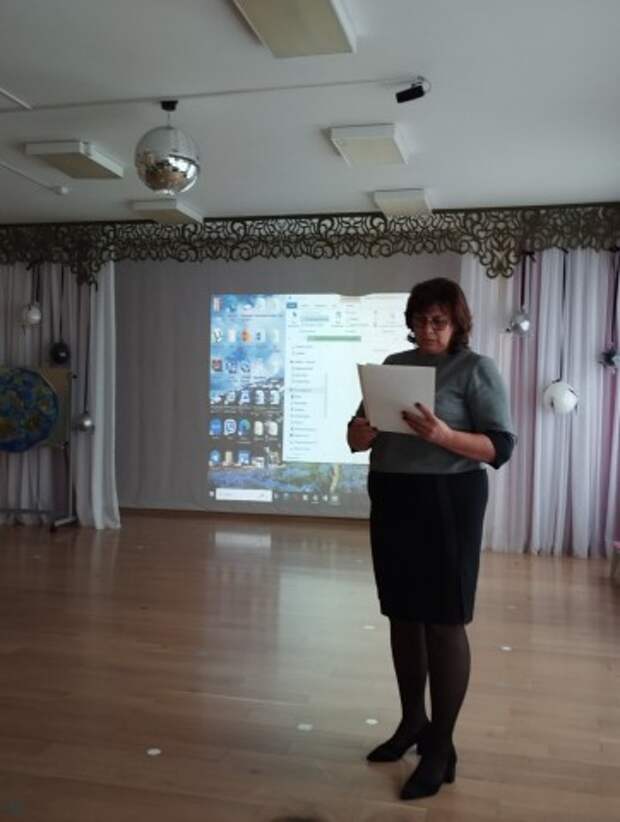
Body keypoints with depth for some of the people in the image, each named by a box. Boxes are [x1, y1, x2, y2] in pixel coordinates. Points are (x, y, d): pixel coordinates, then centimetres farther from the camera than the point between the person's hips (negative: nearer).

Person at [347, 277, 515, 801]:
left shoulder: (477, 369, -4)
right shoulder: (394, 364, 11)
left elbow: (501, 447, -11)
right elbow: (358, 437, 11)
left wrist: (443, 435, -26)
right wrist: (363, 430, -13)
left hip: (447, 502, -5)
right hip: (392, 501, 6)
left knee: (444, 621, 0)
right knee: (403, 615, 13)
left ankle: (442, 748, 12)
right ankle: (412, 722, 31)